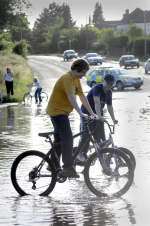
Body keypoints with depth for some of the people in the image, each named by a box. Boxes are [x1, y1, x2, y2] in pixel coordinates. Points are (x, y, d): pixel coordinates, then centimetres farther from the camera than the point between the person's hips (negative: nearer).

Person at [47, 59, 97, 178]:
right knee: (67, 139, -16)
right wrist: (80, 113, -38)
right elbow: (71, 98, -31)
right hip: (57, 111, -10)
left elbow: (82, 96, 10)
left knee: (59, 139, 17)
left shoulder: (76, 80, 9)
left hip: (62, 112, 10)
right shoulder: (67, 78, -21)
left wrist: (91, 113, 5)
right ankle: (68, 168, -19)